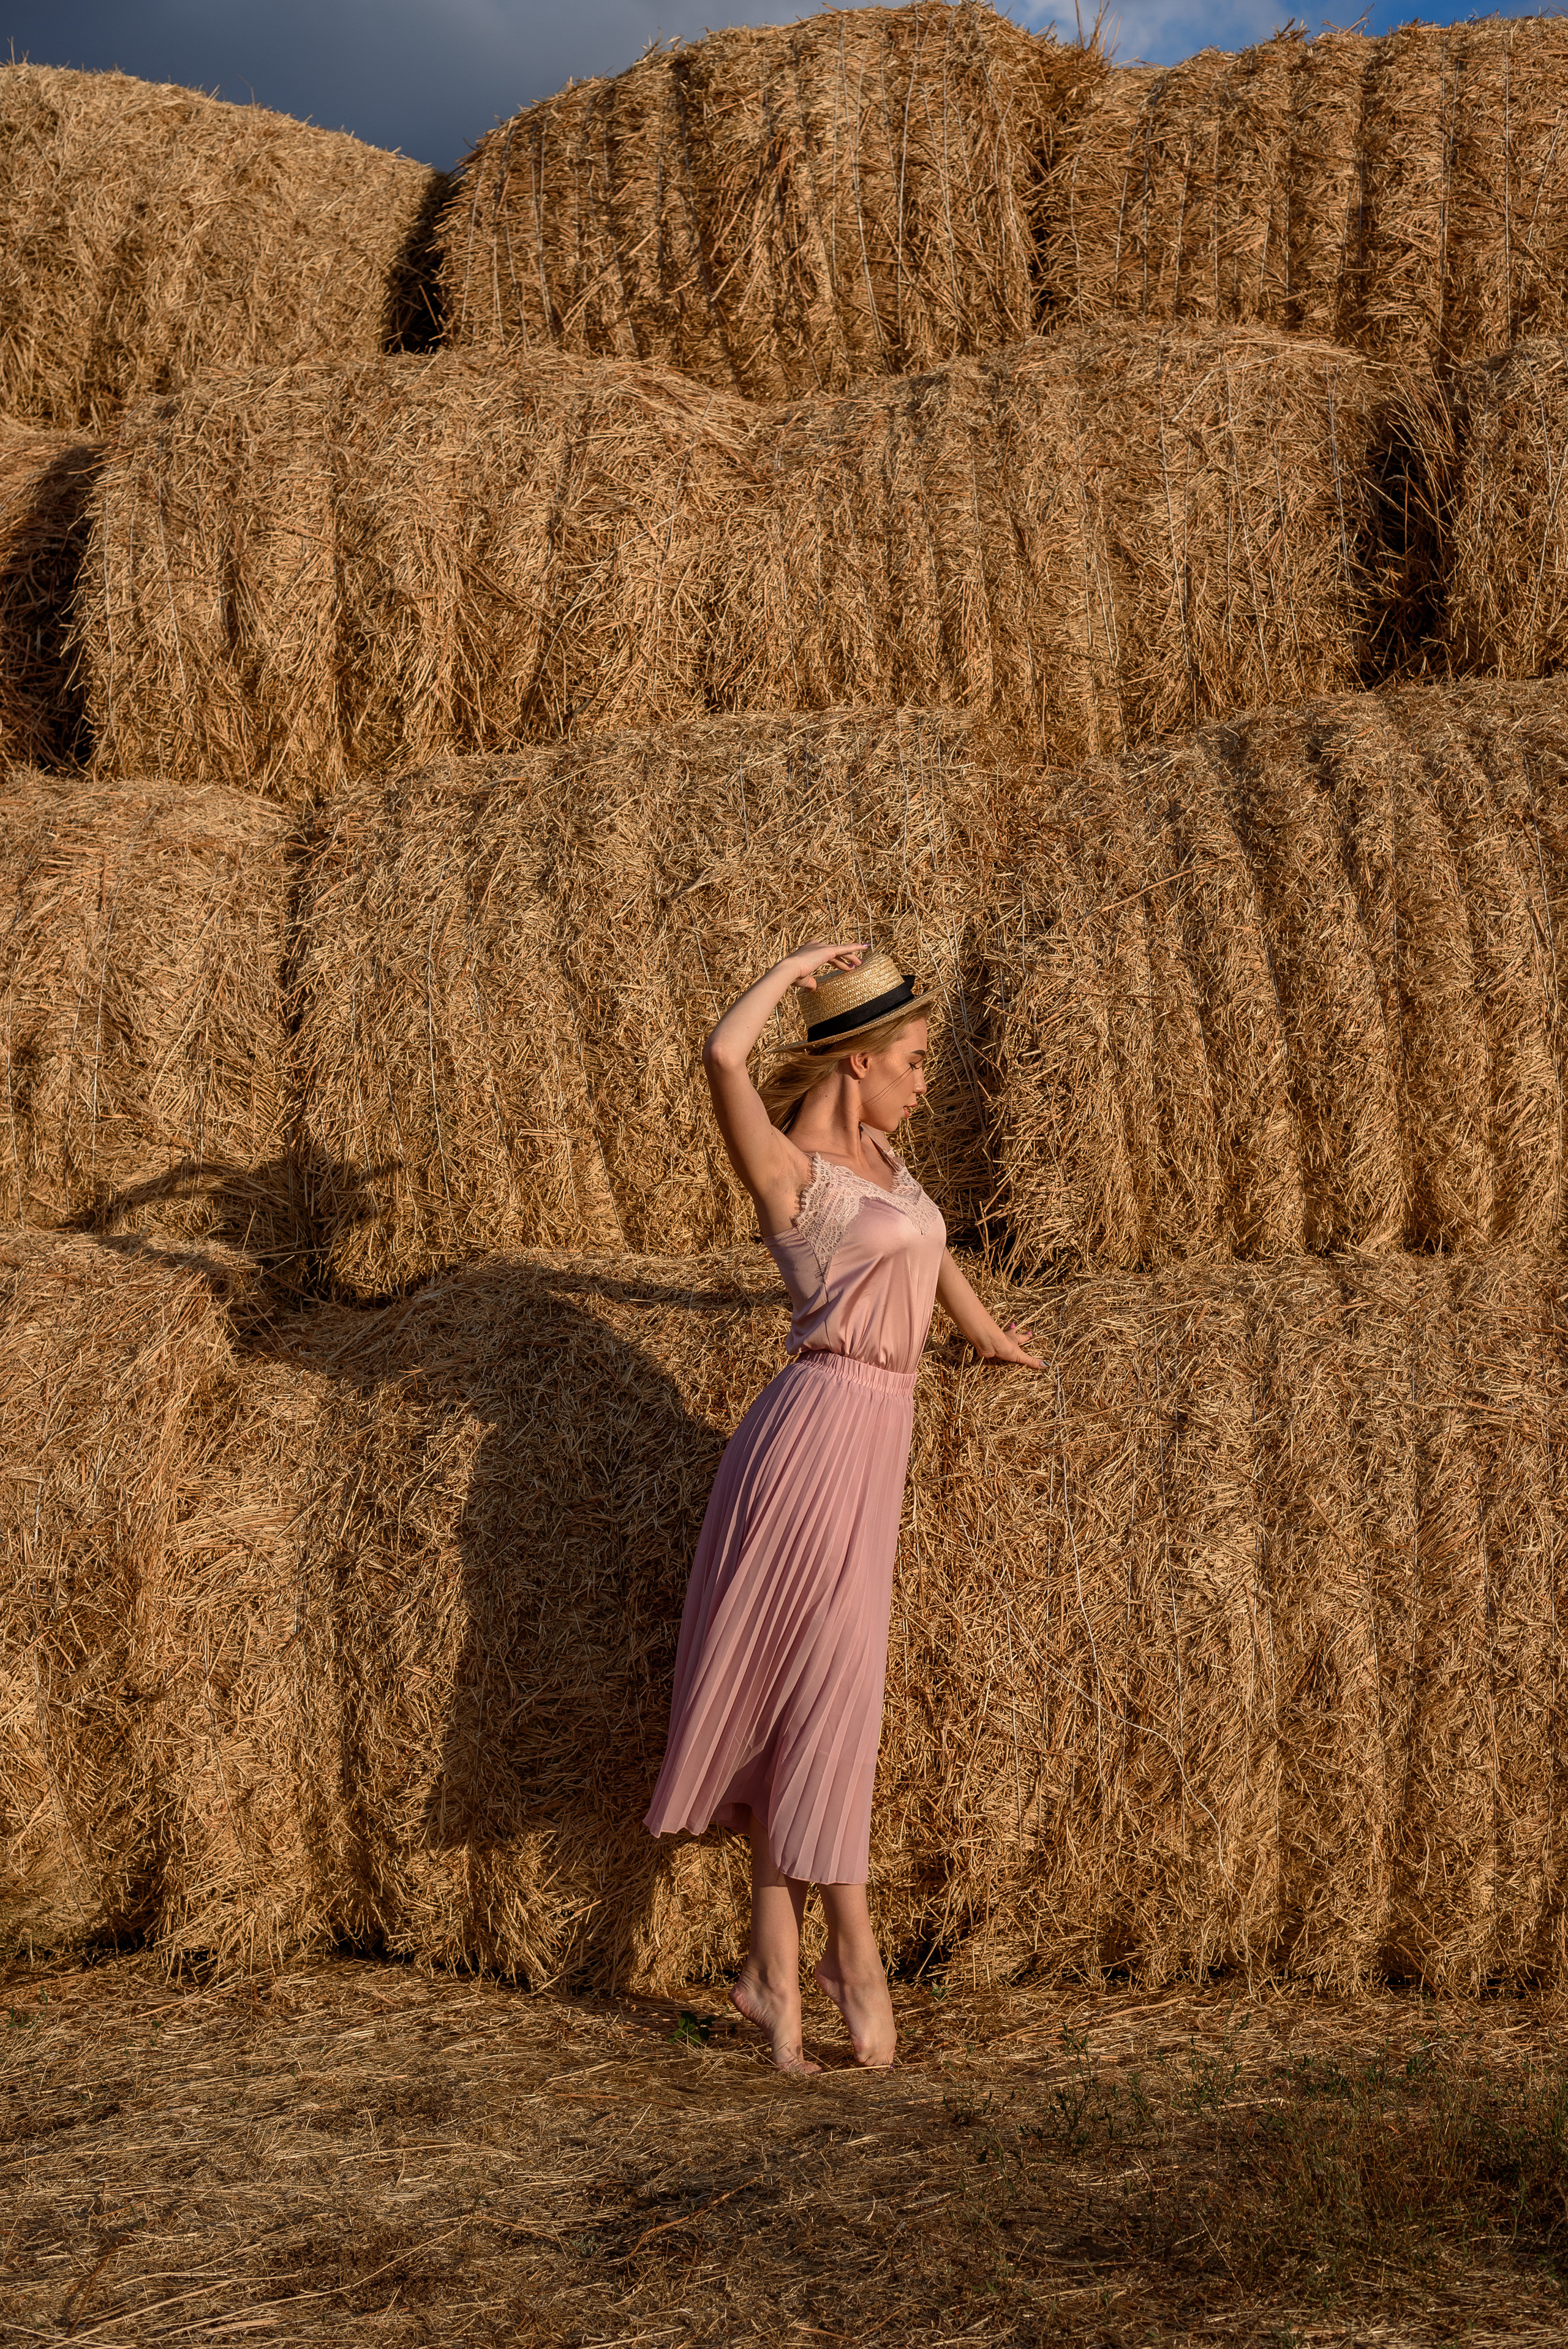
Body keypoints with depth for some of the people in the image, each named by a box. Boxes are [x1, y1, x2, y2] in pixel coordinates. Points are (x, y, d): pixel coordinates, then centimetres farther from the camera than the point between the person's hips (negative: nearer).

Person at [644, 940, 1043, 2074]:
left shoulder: (875, 1153, 16)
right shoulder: (789, 1170, -8)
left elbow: (922, 1236, 36)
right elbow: (723, 1054, -26)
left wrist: (983, 1327, 50)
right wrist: (801, 962, -12)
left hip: (873, 1432, 8)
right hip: (825, 1424, -8)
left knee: (810, 1697, 8)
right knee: (827, 1692, -3)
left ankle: (778, 1963, 14)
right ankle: (854, 1954, 5)